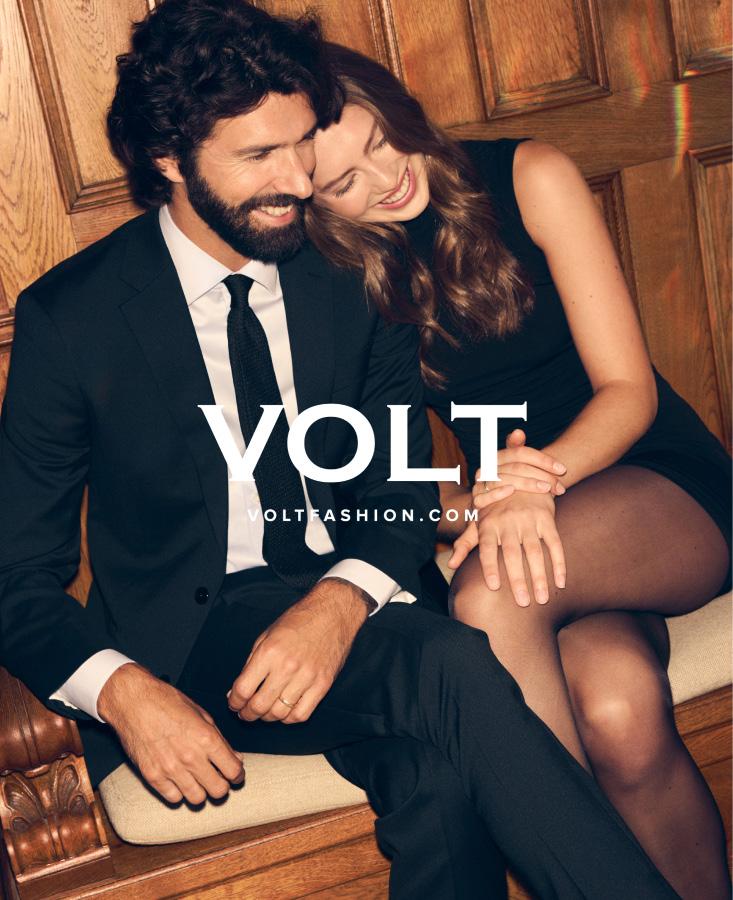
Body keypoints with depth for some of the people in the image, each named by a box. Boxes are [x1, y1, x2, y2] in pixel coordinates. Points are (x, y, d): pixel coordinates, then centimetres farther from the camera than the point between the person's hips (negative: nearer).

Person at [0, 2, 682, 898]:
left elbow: (403, 490, 4)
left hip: (348, 612, 3)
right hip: (193, 642, -3)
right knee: (449, 668, -32)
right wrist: (121, 689, -23)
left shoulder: (356, 276, 4)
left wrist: (341, 600, -20)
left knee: (437, 764, -34)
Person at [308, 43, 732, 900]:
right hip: (555, 538, 1)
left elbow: (629, 390, -7)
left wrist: (543, 479, -27)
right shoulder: (346, 281, 2)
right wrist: (472, 504, -18)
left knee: (492, 595, -35)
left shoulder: (529, 178, -4)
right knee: (618, 709, -34)